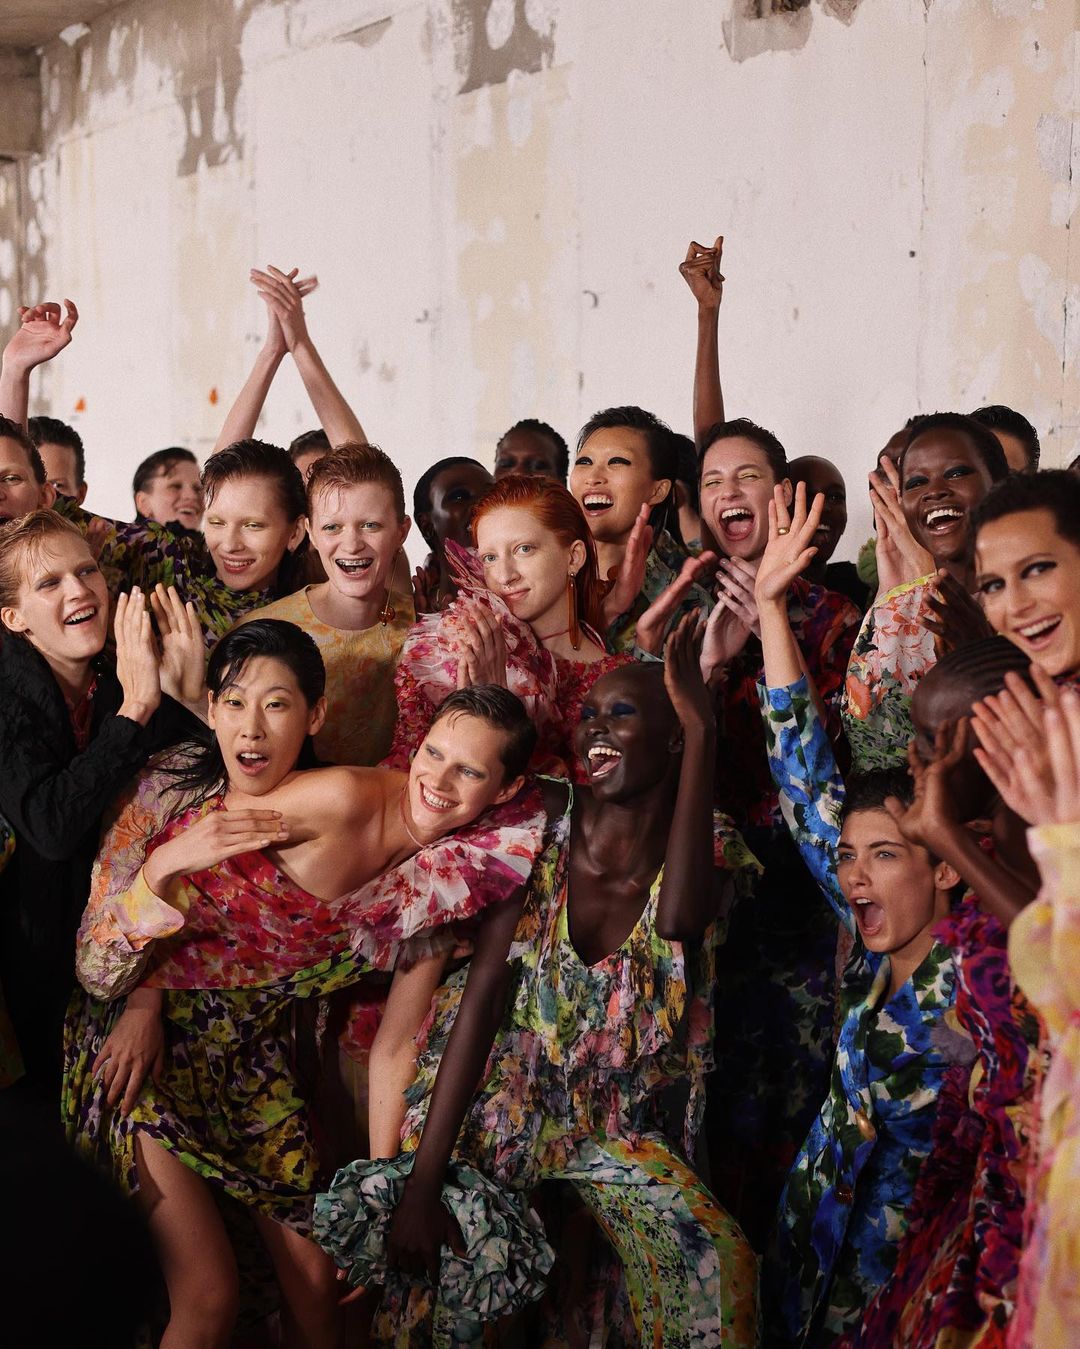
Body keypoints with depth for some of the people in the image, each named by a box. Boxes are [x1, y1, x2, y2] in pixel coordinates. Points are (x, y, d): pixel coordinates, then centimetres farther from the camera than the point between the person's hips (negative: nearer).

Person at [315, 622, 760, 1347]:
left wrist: (703, 730, -33)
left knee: (715, 1261, -20)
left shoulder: (711, 847, -8)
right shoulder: (545, 822, -9)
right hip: (502, 1101, 0)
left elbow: (680, 919, -32)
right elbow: (485, 988, -14)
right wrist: (420, 1181, -19)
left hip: (618, 1130, 0)